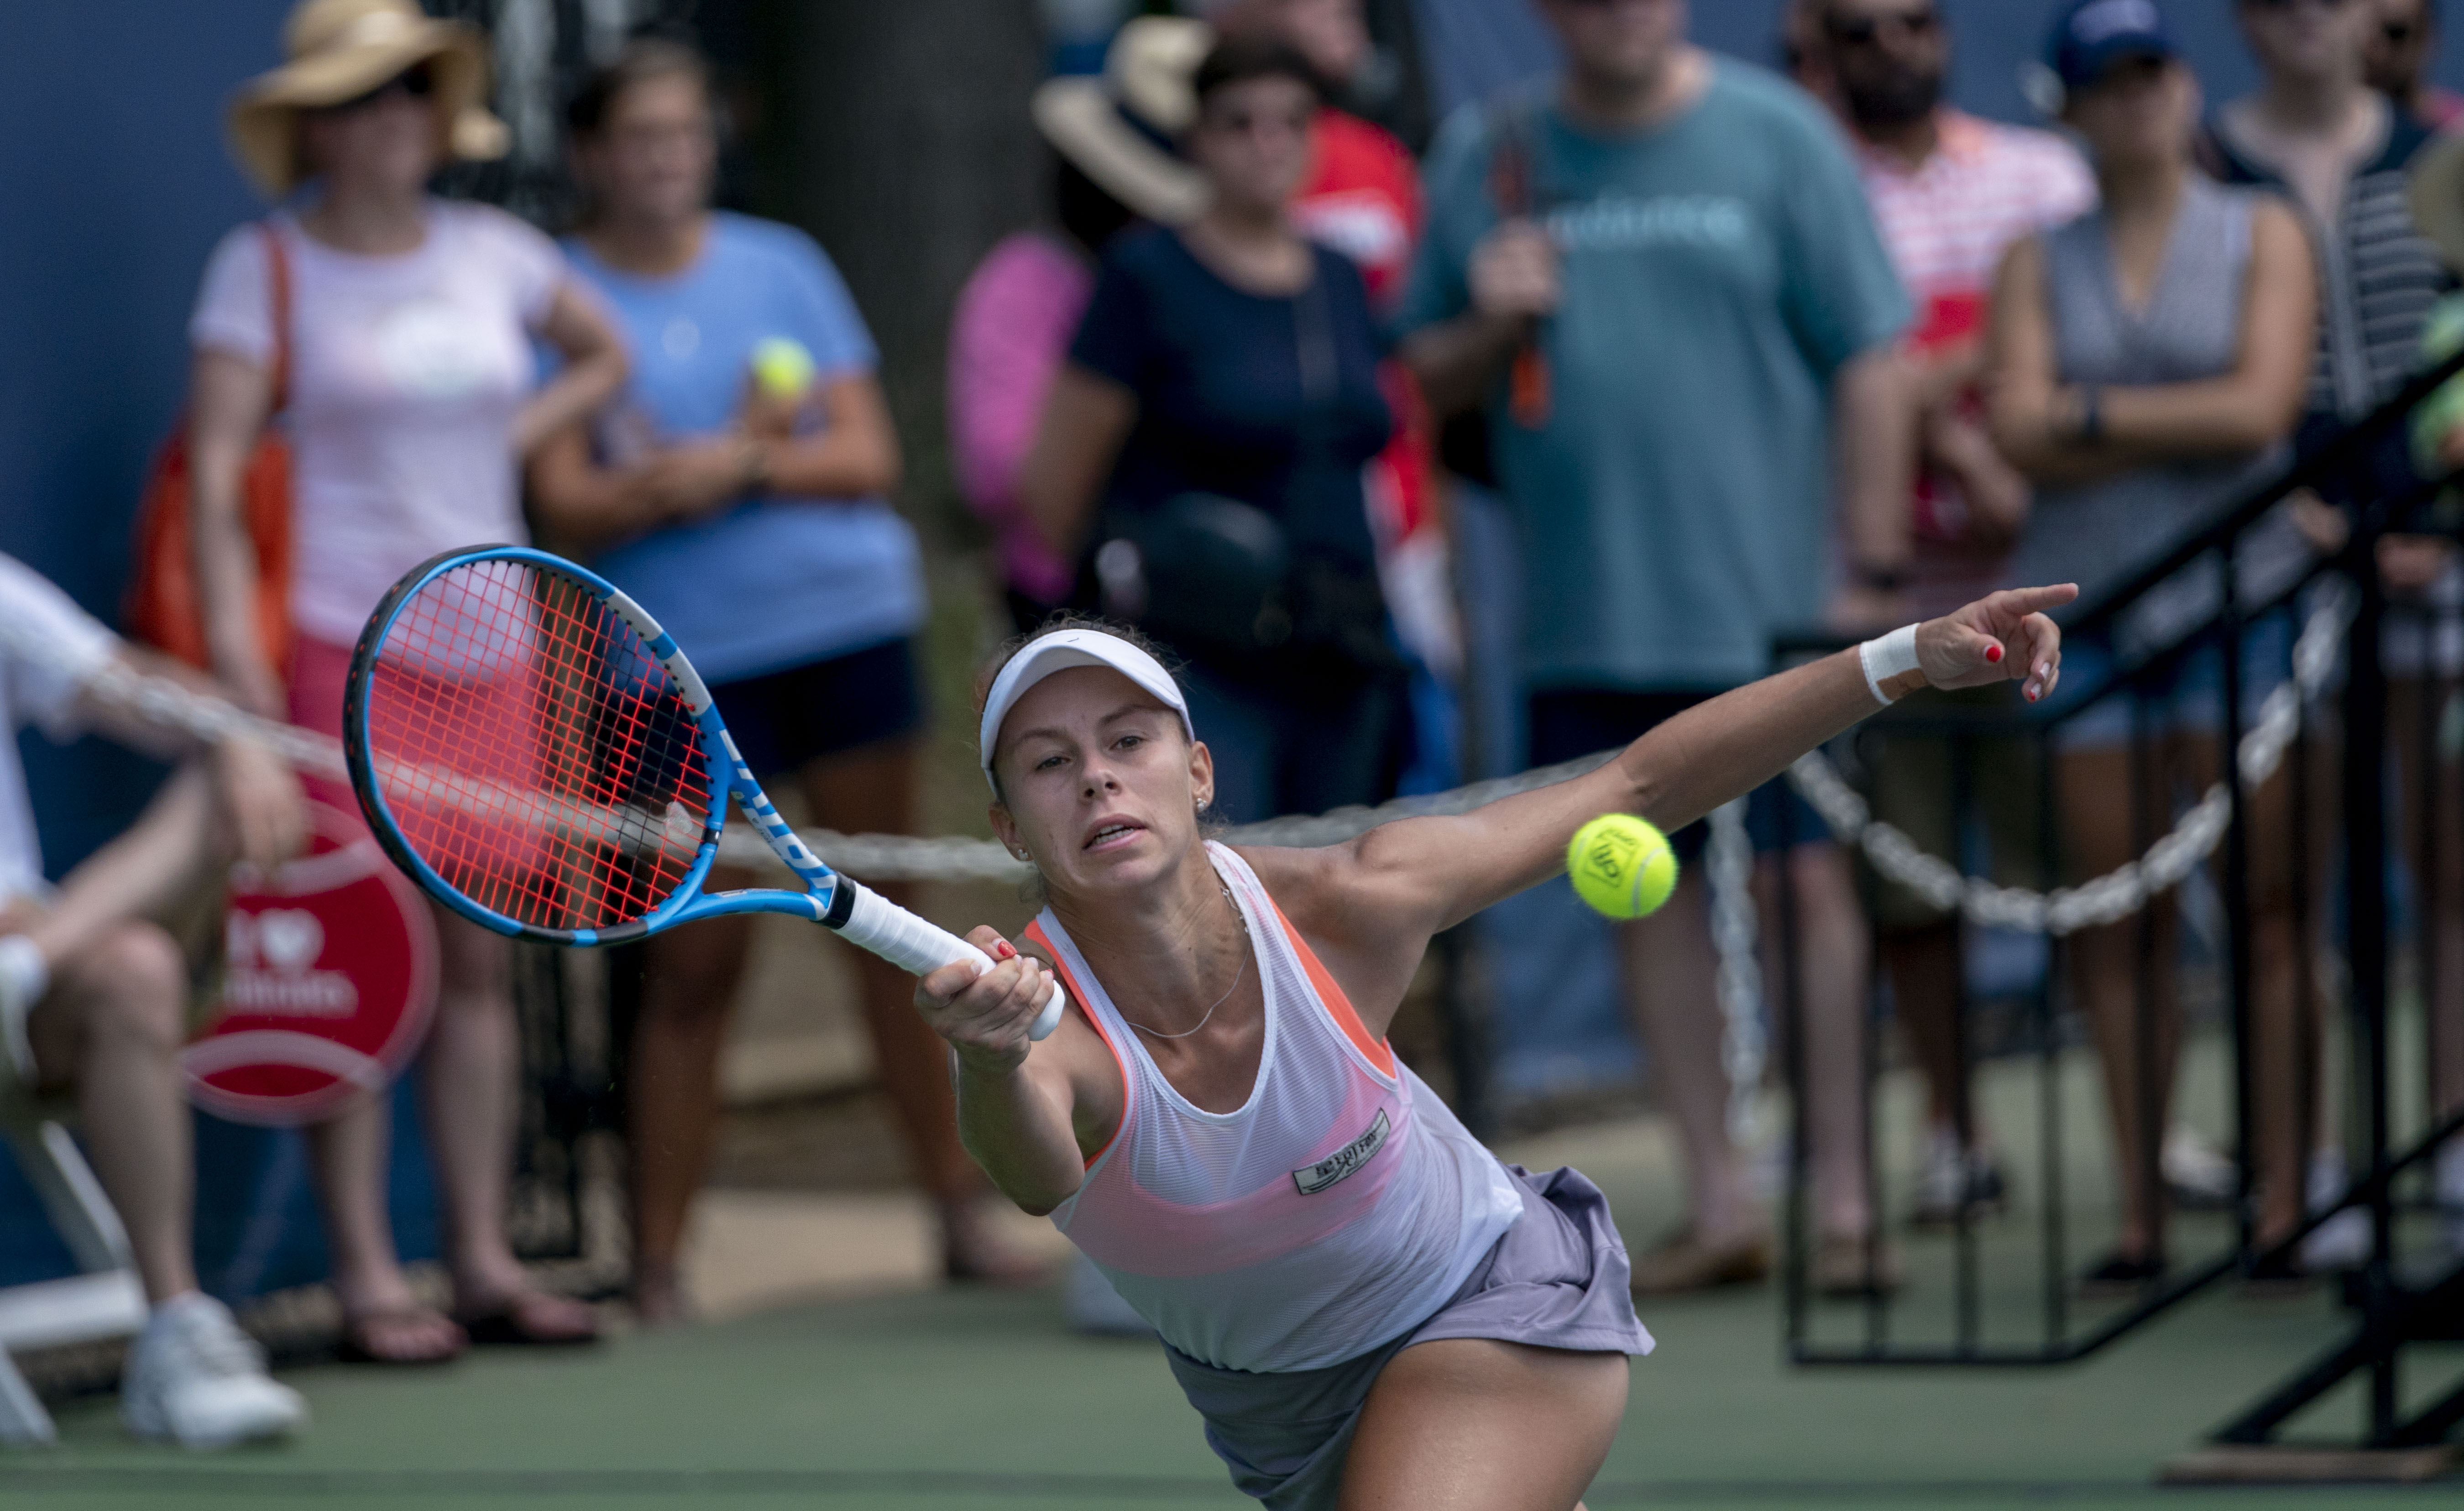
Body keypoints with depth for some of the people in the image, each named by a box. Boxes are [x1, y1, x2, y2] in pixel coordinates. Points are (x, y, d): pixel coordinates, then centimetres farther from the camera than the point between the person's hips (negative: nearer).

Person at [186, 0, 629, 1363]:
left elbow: (602, 355, 28)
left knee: (480, 952, 5)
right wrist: (232, 640, -19)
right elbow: (214, 462, -9)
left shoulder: (492, 253, 10)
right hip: (333, 634, -5)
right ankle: (363, 1275, -4)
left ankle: (483, 1260, 11)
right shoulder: (266, 265, -2)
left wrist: (520, 432, 10)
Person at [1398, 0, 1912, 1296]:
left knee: (1807, 880, -5)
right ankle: (1719, 1203, 14)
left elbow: (1868, 361, -2)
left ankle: (1842, 1201, 0)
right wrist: (1492, 325, -8)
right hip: (1585, 607, 3)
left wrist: (1877, 565, -8)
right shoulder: (1482, 158, 8)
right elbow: (1429, 378, 14)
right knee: (1650, 892, 6)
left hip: (1769, 599, -3)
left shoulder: (1774, 137, 0)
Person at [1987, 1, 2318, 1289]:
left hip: (2239, 594, -2)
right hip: (2087, 602, 2)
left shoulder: (2260, 236, 7)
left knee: (2267, 908, -6)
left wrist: (2099, 413, -4)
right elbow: (2022, 432, -2)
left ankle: (2282, 1202, -4)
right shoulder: (2038, 263, 12)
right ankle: (2138, 1216, 4)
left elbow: (2261, 406, -7)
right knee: (2116, 926, 0)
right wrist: (2189, 426, -7)